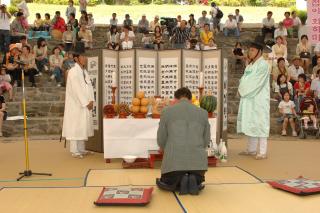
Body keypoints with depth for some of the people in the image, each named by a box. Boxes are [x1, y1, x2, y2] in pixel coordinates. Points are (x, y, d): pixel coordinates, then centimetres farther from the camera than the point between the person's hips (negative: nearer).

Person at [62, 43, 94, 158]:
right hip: (76, 104, -9)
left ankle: (81, 149, 22)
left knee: (83, 126, 13)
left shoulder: (84, 71, 13)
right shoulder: (73, 71, -14)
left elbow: (89, 86, 12)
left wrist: (91, 100, 1)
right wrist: (86, 102, -18)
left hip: (85, 104, 9)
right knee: (76, 126, -3)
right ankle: (75, 151, 5)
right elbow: (77, 89, -19)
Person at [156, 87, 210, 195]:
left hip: (174, 161, -2)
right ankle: (193, 180, -2)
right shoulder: (203, 113, 11)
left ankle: (180, 181, -4)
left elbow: (161, 140, 10)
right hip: (197, 161, 2)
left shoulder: (167, 111, 6)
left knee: (165, 184, 29)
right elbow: (206, 140, 15)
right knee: (197, 183, 34)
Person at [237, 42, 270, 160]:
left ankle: (263, 152, -4)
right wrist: (241, 89, -4)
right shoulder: (250, 65, 18)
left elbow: (257, 83, -17)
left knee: (260, 123, -8)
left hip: (259, 99, -8)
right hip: (249, 98, 9)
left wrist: (244, 90, -11)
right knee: (251, 123, 11)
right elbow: (244, 80, 16)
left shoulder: (263, 64, -10)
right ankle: (251, 149, 19)